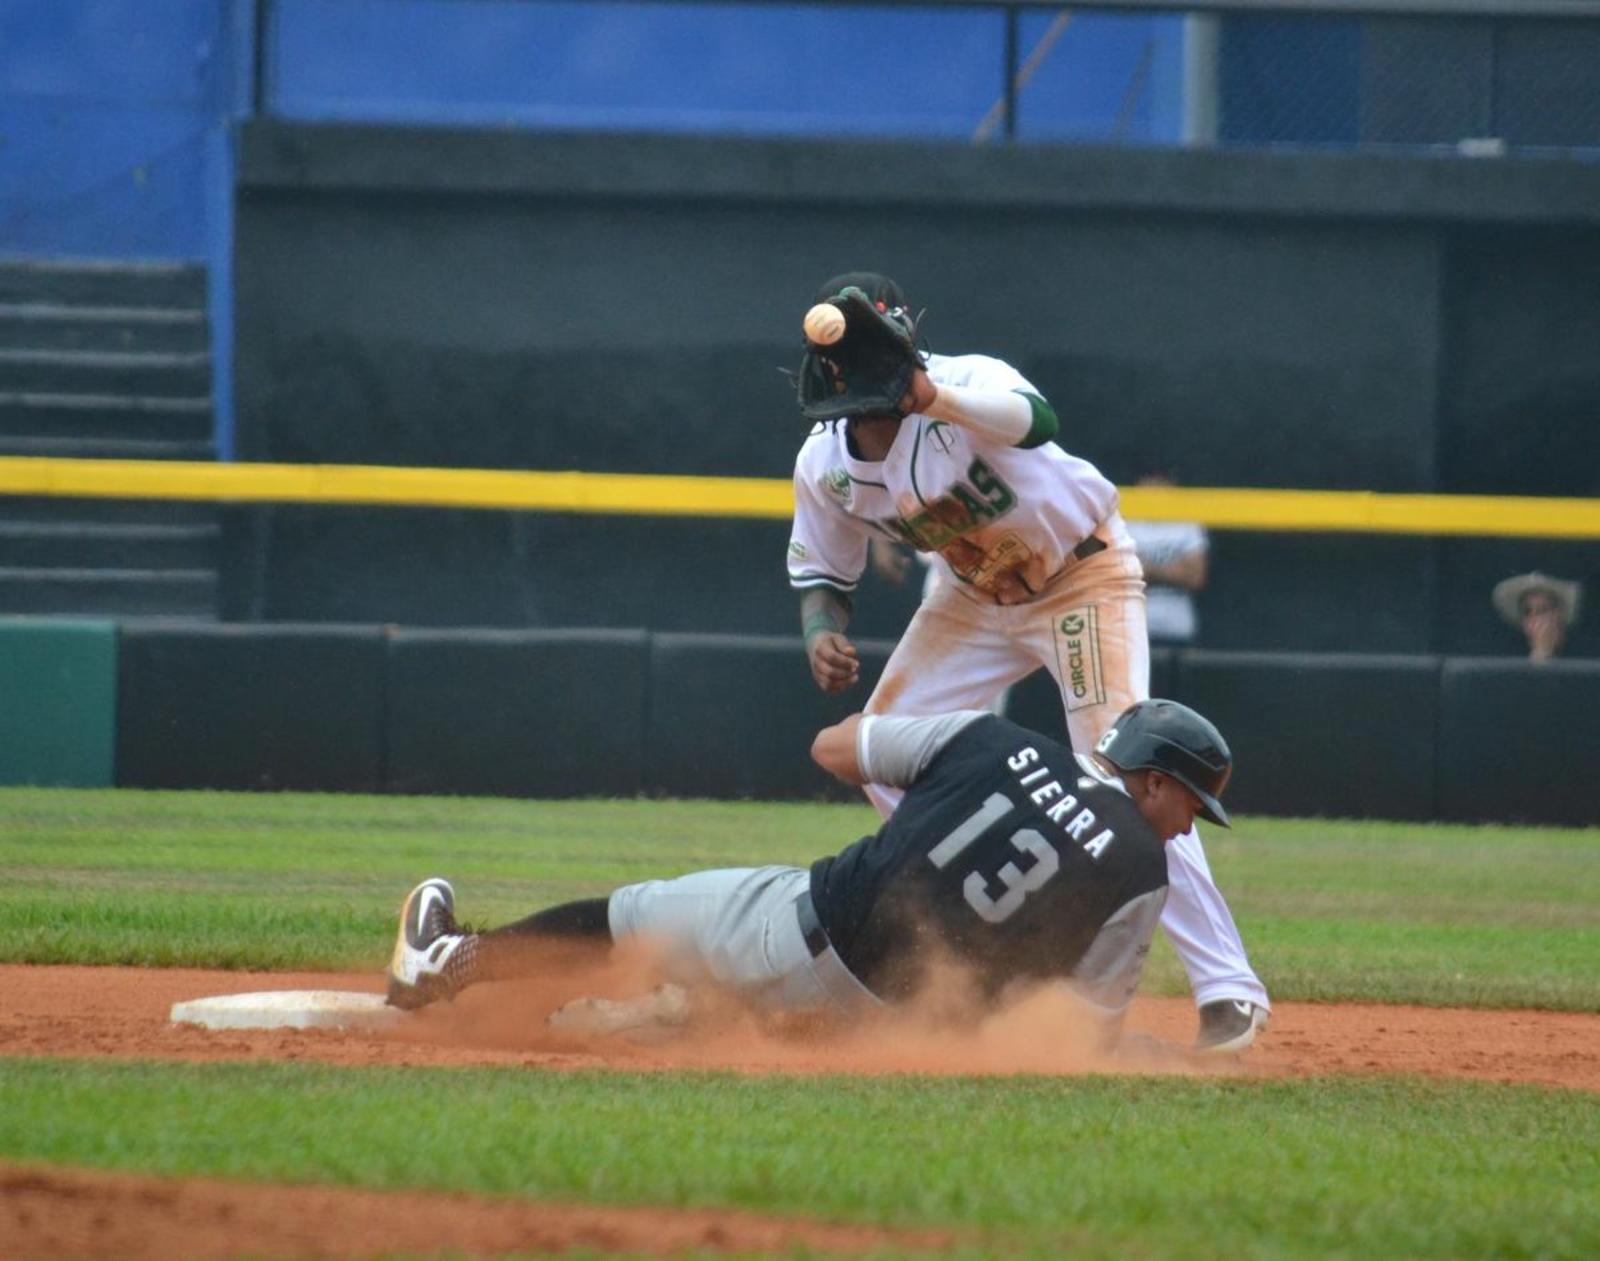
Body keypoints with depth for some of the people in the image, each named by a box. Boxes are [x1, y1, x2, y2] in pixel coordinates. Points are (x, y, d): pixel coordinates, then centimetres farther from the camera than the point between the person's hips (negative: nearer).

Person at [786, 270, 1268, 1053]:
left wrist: (937, 400, -75)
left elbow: (1031, 420, -56)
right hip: (977, 594, 7)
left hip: (1082, 573, -7)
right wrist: (822, 633, -19)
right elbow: (822, 573, 4)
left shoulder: (965, 386, -32)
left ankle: (1227, 987, -19)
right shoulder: (825, 465, -12)